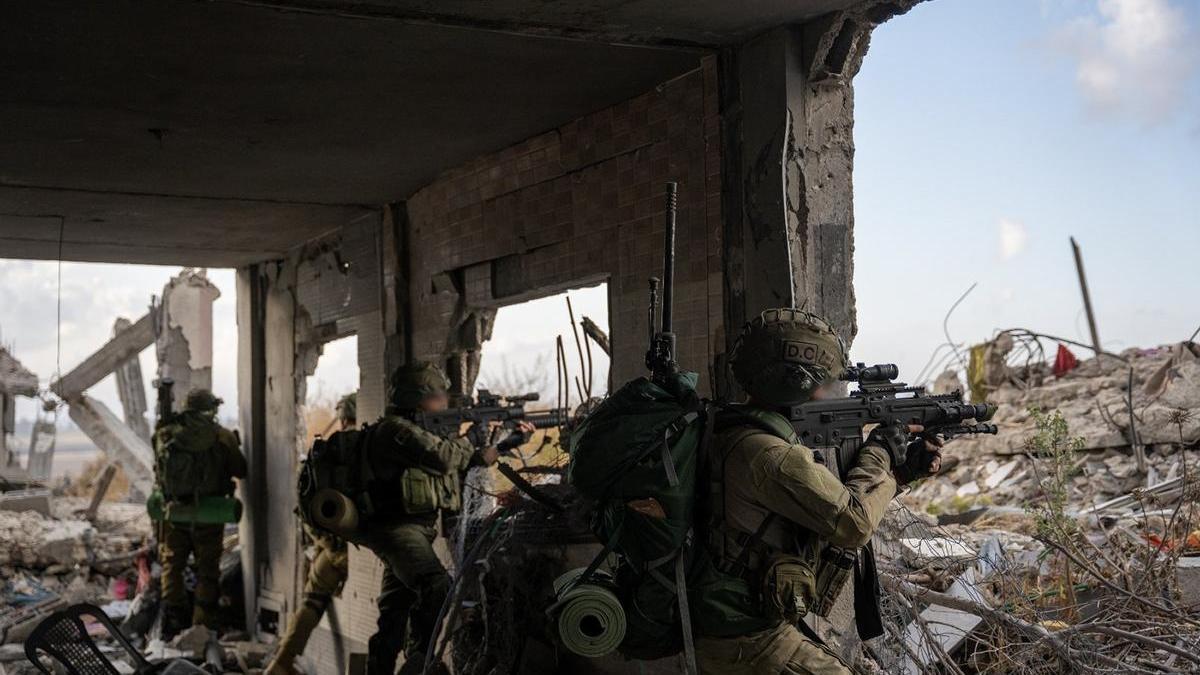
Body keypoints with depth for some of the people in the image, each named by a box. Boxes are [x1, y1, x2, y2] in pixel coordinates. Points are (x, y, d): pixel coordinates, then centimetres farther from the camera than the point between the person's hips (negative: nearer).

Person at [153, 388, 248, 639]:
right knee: (207, 570, 12)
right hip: (209, 515, -2)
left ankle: (173, 623, 15)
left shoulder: (165, 434, -5)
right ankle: (202, 626, 13)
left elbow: (159, 471, 6)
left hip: (174, 512, 2)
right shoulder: (222, 437, -10)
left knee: (172, 566, 17)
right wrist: (235, 444, 15)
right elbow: (241, 471, 0)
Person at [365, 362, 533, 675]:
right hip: (395, 528, -10)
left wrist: (511, 441, 13)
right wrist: (468, 439, -7)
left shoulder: (425, 429, 17)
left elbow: (471, 461, 21)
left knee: (394, 615, 13)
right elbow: (443, 456, -26)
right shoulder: (395, 429, -14)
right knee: (437, 588, -26)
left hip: (414, 530, 10)